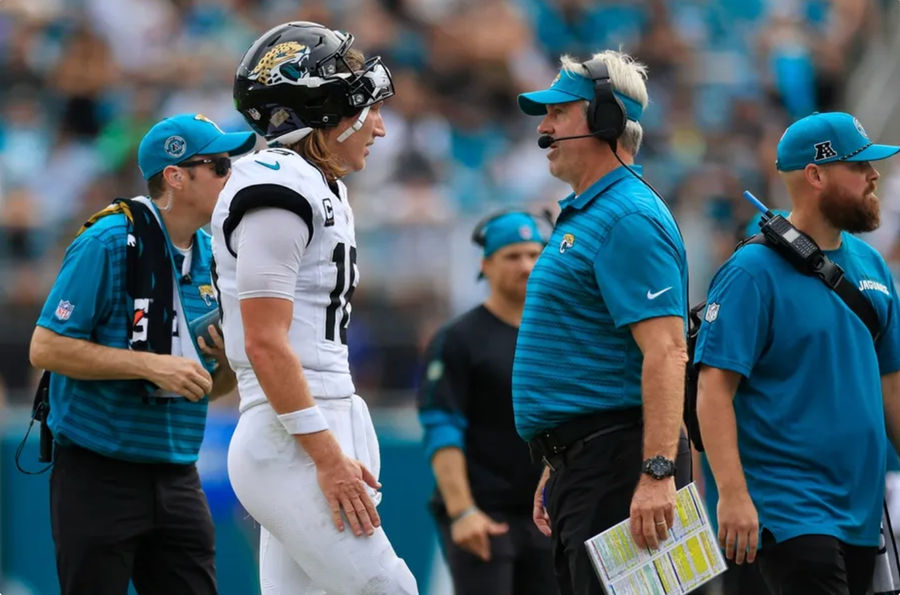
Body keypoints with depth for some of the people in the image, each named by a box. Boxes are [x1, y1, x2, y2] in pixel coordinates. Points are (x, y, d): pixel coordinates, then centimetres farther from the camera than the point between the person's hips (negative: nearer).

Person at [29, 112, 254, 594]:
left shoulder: (212, 258, 11)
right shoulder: (108, 243, -11)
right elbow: (46, 347, -15)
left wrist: (230, 363, -5)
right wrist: (152, 365, -20)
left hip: (177, 478, 7)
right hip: (98, 477, -6)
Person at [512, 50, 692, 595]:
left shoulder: (629, 218, -13)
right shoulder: (582, 216, 21)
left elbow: (666, 351, -22)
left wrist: (659, 473, -29)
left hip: (615, 466, -11)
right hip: (583, 467, 11)